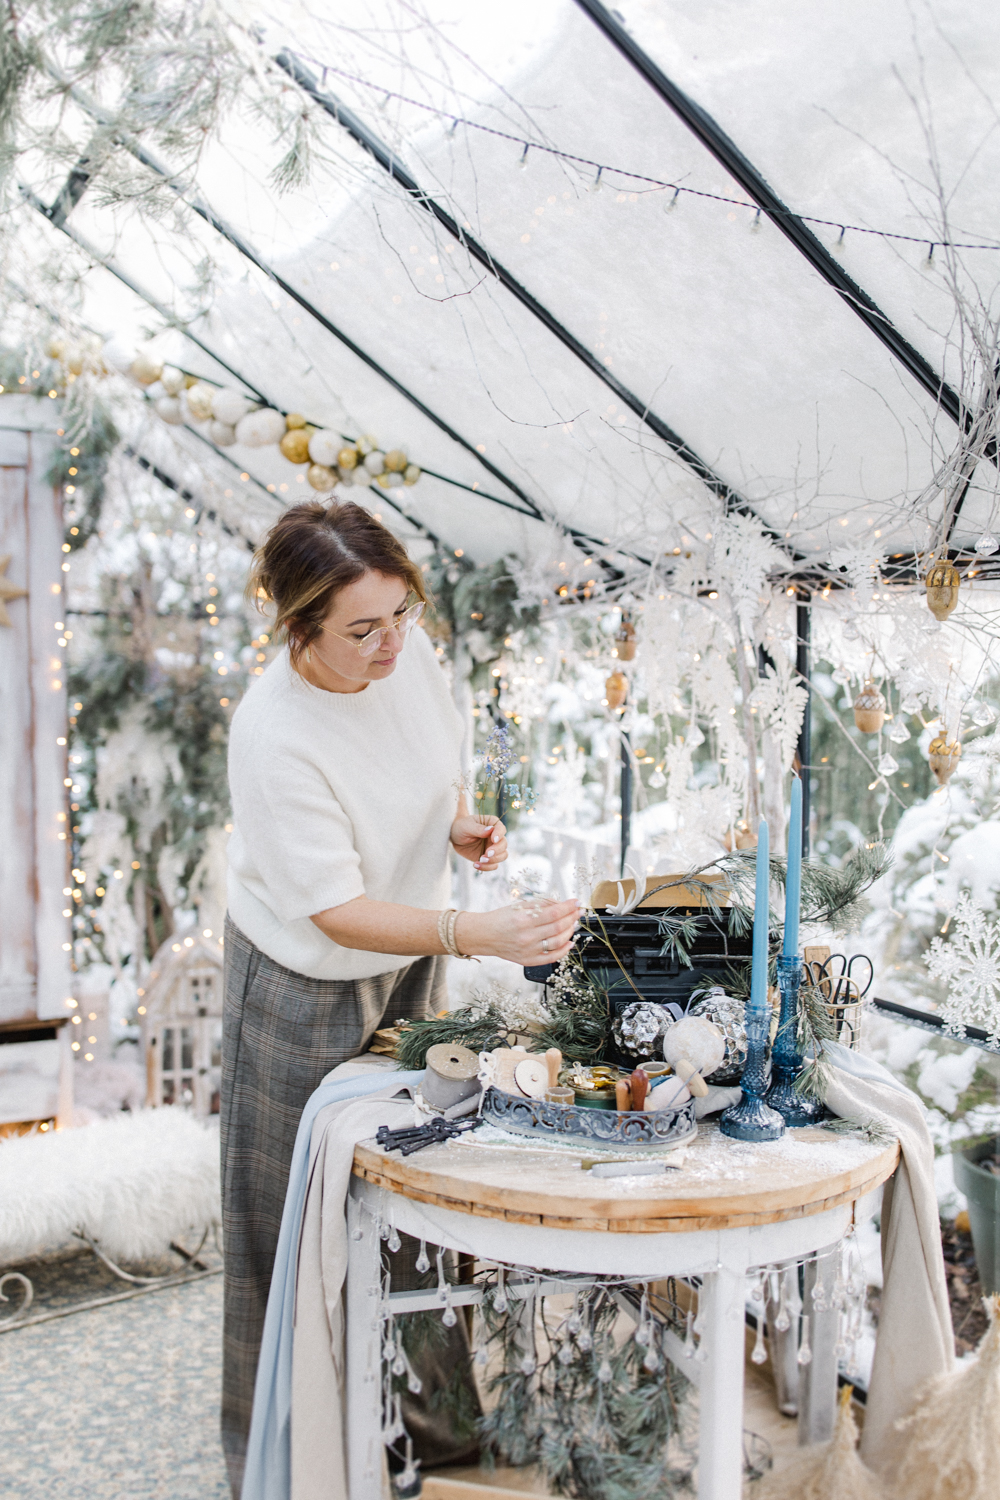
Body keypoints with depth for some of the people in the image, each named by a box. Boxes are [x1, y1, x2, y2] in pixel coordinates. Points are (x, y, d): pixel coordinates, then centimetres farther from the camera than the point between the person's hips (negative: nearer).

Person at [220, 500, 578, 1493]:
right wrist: (475, 934, -41)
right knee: (296, 1230, 10)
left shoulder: (407, 651, -13)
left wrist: (461, 825, -10)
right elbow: (336, 909, -30)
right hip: (308, 995, -6)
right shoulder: (273, 737, -32)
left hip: (408, 966, 6)